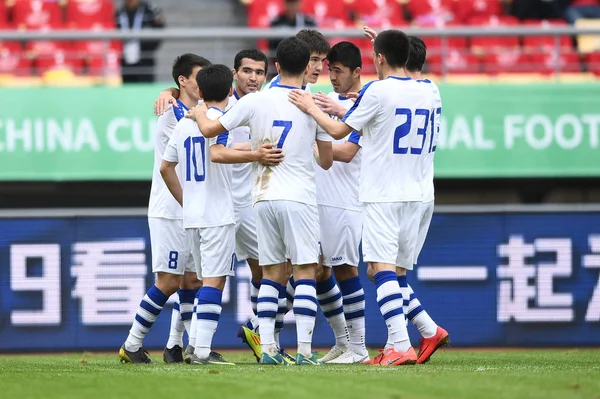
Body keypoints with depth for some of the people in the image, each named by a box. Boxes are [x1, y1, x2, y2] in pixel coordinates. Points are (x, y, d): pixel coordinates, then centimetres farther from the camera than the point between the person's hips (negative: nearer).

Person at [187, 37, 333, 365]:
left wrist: (199, 114, 30)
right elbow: (327, 161, 5)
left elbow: (209, 129, 8)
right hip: (299, 199, -3)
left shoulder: (255, 102, 1)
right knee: (305, 272, -2)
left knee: (272, 274, 9)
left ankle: (267, 348, 4)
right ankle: (304, 349, -10)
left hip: (263, 198, 3)